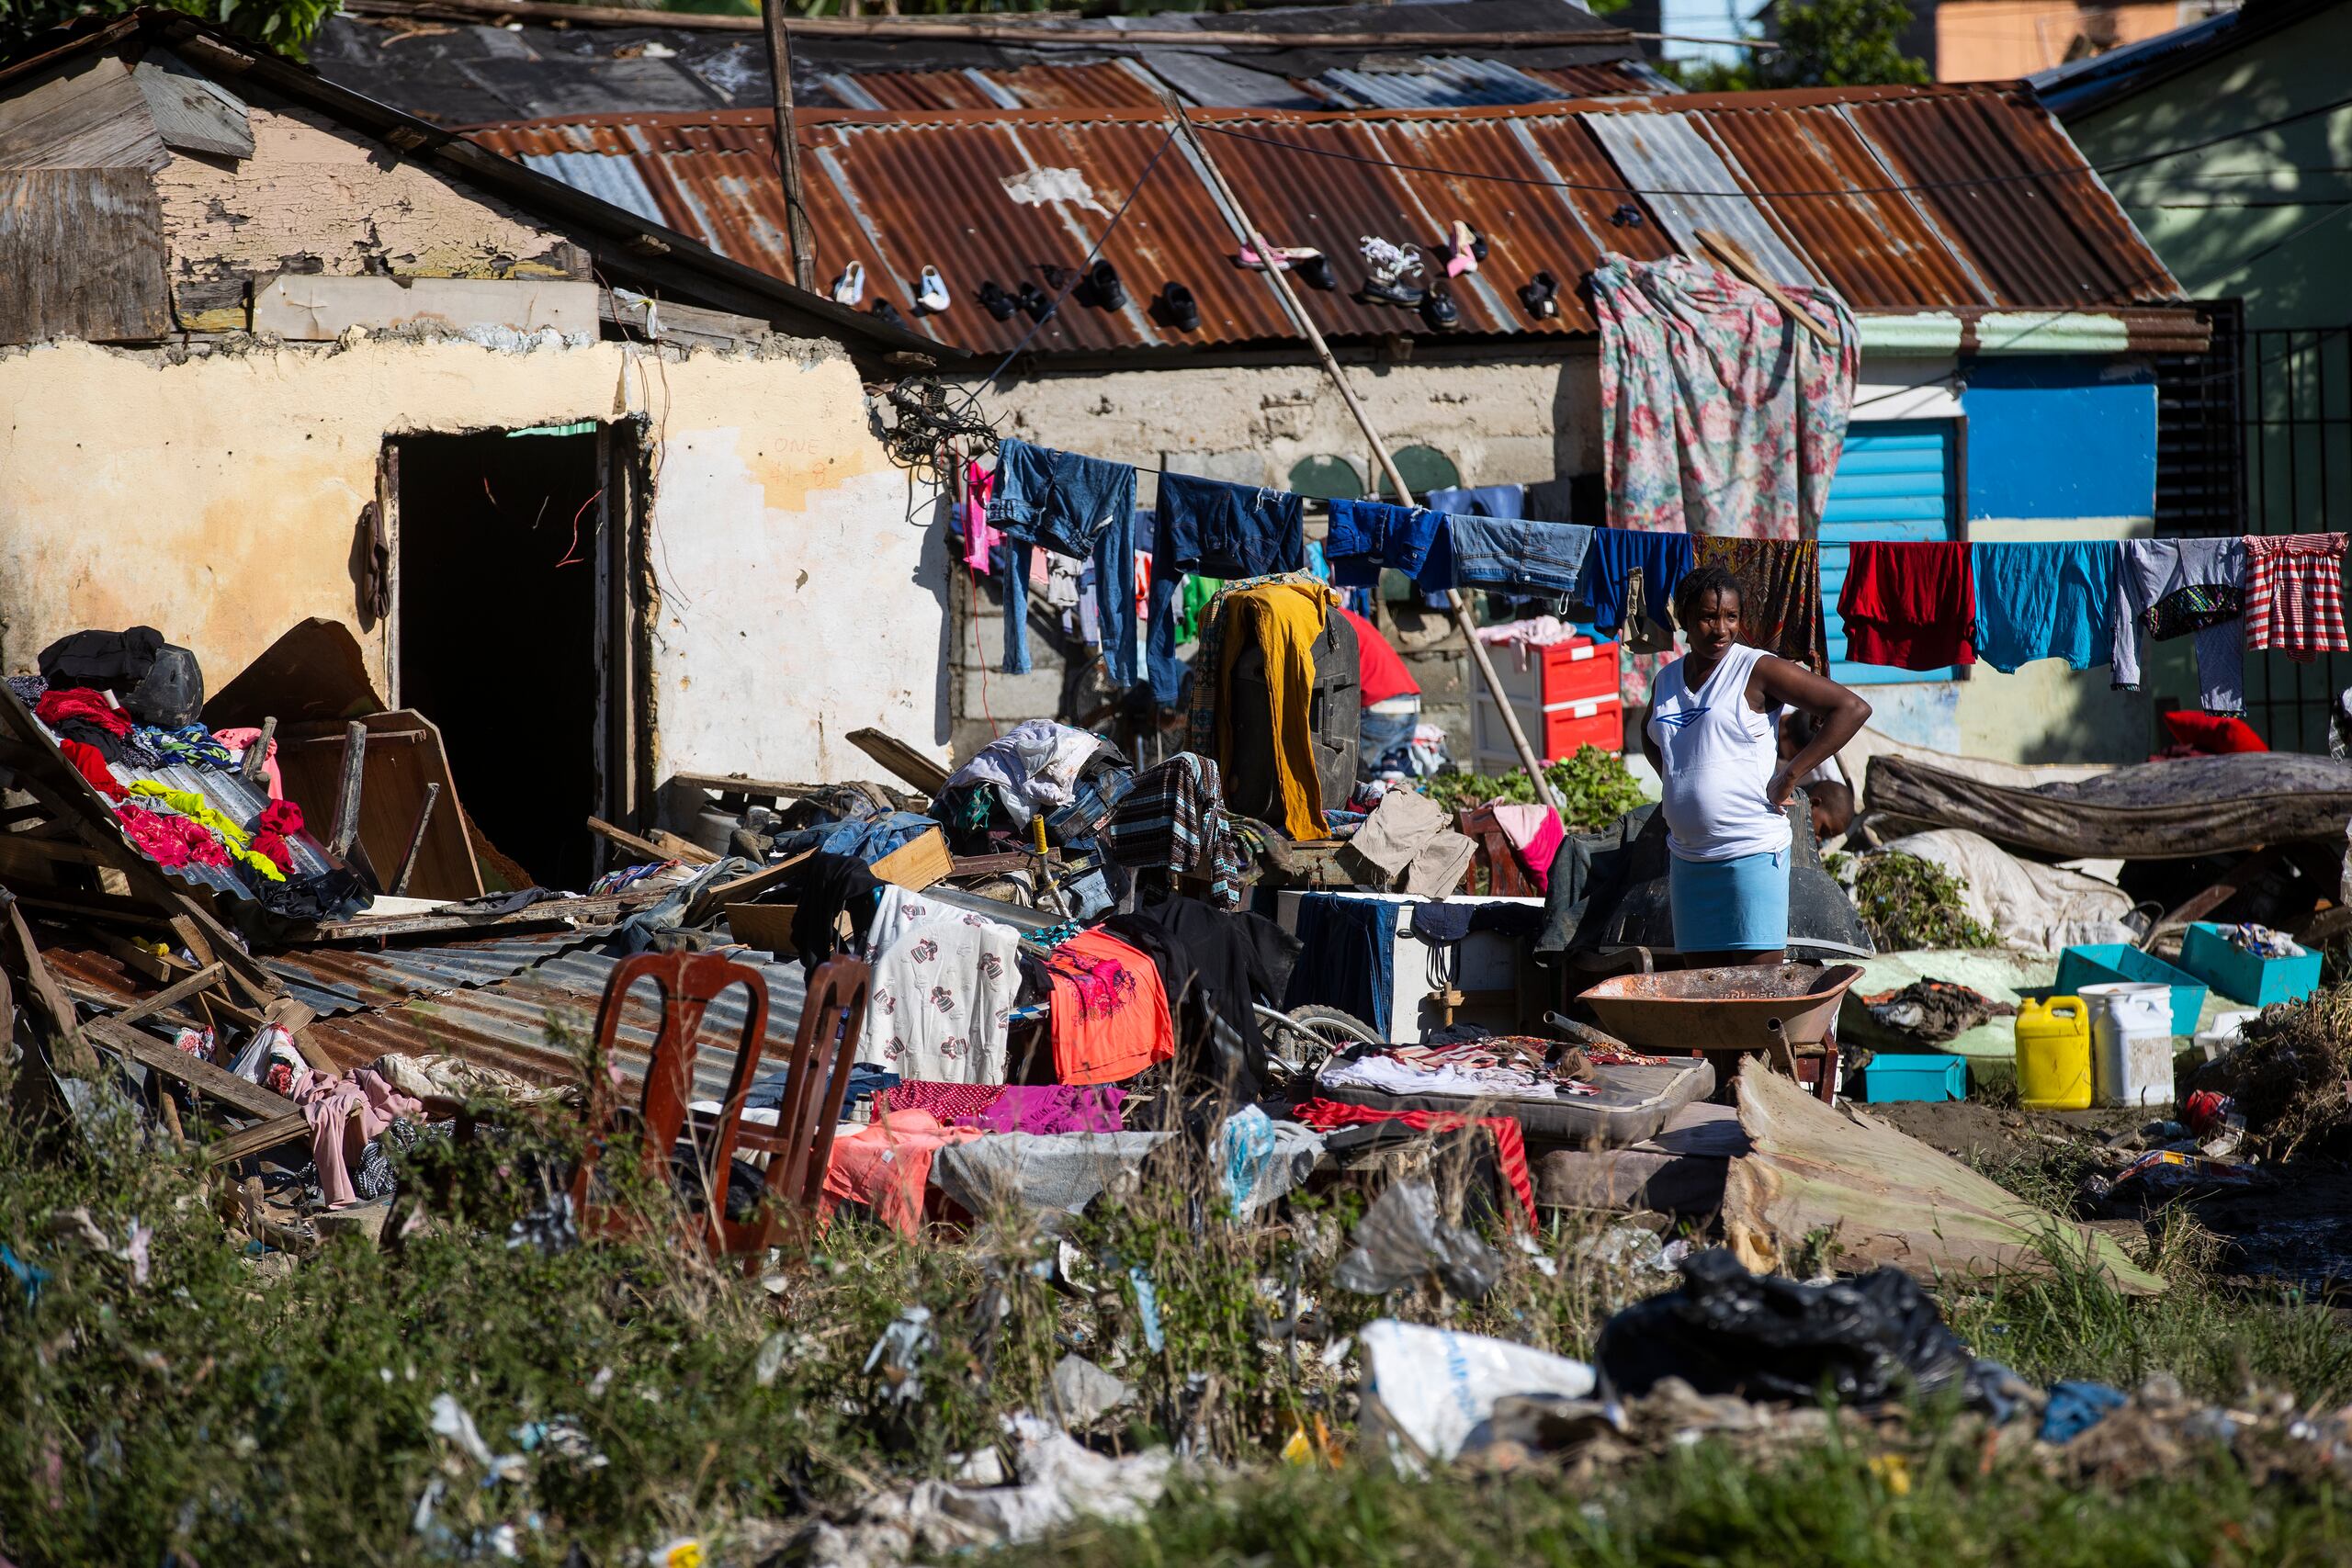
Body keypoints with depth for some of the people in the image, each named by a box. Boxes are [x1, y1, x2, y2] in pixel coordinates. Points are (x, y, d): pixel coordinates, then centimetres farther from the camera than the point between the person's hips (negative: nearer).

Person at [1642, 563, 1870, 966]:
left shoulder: (1758, 670, -6)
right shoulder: (1667, 680, 13)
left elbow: (1852, 709, -10)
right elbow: (1649, 733, 37)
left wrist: (1788, 777, -11)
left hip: (1751, 853, -6)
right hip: (1686, 856, 6)